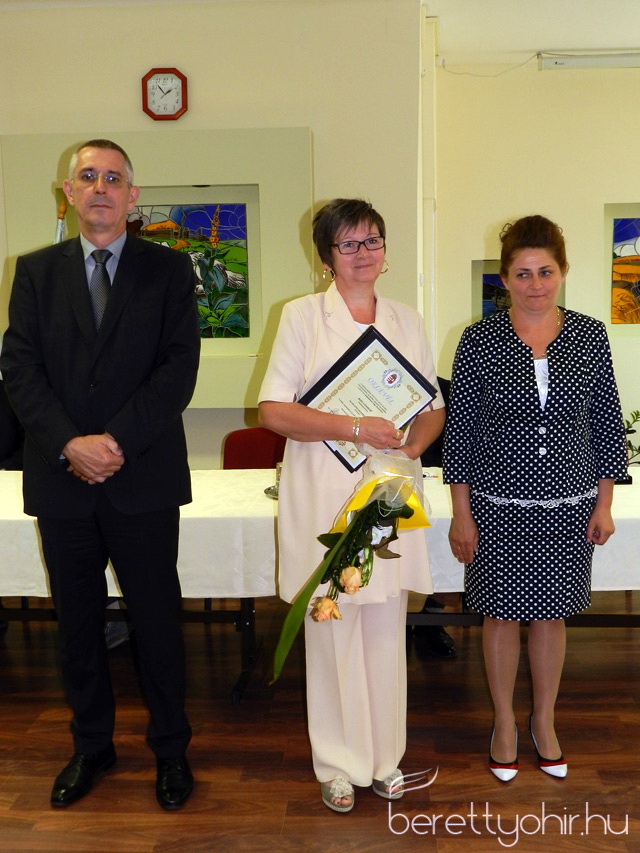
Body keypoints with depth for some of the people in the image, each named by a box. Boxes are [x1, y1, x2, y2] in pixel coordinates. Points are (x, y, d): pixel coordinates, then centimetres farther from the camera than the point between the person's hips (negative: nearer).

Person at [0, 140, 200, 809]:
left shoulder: (168, 269, 3)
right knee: (77, 622, 14)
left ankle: (170, 748, 26)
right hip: (61, 478, 3)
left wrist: (117, 440, -16)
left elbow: (179, 367, -6)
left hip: (144, 478, -2)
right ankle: (91, 745, 33)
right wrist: (69, 444, -13)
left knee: (157, 621, 7)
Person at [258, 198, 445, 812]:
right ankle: (340, 765, 23)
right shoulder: (302, 316, 1)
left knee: (386, 629, 9)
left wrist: (410, 444, -7)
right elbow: (273, 410, -8)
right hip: (324, 495, -3)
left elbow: (435, 408, 14)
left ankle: (384, 758, 27)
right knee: (333, 629, 4)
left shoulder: (407, 321, 13)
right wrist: (356, 428, -17)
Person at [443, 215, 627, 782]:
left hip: (569, 506, 2)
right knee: (502, 615, 11)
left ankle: (545, 721, 37)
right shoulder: (479, 341, -7)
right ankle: (505, 723, 33)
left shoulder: (589, 336, -1)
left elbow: (607, 423, 5)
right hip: (499, 505, -1)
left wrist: (604, 504, 3)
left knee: (552, 615, 15)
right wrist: (460, 515, -5)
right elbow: (460, 429, -5)